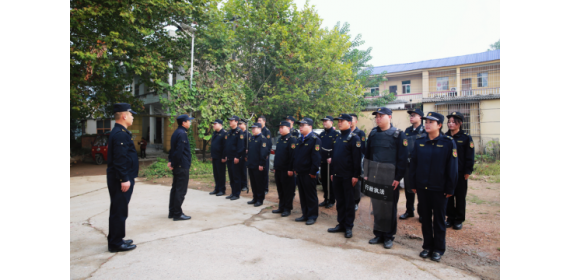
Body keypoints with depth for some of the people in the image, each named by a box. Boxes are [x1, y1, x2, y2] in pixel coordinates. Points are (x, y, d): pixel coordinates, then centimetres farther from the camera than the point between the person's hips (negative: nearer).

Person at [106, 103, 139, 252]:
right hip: (121, 180, -11)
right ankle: (116, 243, 9)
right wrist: (124, 179, -23)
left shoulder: (120, 132, 15)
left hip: (121, 179, 11)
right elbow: (120, 159, -24)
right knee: (119, 211, -1)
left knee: (118, 210, 18)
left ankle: (116, 239, 29)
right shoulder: (120, 134, -18)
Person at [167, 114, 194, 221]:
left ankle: (172, 212, 24)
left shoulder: (177, 132, 14)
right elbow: (179, 151, -22)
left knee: (175, 189, 15)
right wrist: (174, 163, -14)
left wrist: (171, 161, 11)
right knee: (181, 190, -3)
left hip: (177, 166, 10)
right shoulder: (182, 133, -17)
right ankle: (177, 214, 4)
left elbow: (172, 148, 16)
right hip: (183, 166, -10)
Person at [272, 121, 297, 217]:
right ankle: (281, 207, 25)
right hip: (278, 169, 8)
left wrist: (290, 169, -20)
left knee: (288, 190, 2)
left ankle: (287, 209, 12)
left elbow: (293, 155, -17)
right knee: (280, 189, 14)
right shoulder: (280, 139, 16)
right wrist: (275, 166, 18)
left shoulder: (292, 139, -11)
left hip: (286, 170, -8)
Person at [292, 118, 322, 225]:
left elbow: (316, 157, -16)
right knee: (302, 195, 15)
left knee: (311, 195, 3)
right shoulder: (299, 140, 14)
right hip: (299, 172, 8)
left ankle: (312, 216, 14)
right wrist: (295, 168, 13)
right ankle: (305, 214, 26)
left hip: (308, 173, -8)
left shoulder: (315, 139, -11)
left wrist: (313, 172, -19)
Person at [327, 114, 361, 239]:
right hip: (337, 175, 7)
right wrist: (332, 172, 16)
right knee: (339, 201, 13)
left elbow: (357, 158, -13)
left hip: (348, 176, -7)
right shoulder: (338, 138, 14)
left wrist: (356, 175, -16)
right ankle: (341, 224, 23)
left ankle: (349, 227, 13)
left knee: (349, 202, 4)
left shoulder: (354, 138, -9)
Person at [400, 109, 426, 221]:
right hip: (408, 163, 5)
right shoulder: (407, 131, 10)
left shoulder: (425, 131, -6)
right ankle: (409, 211, 25)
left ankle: (422, 213, 18)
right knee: (408, 188, 12)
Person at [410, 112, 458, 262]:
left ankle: (438, 249, 23)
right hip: (422, 187, 3)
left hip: (439, 189, -3)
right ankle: (427, 246, 27)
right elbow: (413, 164, 6)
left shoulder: (448, 142, -7)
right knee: (425, 218, 13)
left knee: (439, 219, 9)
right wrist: (413, 184, 4)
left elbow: (452, 167, -6)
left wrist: (450, 189, -7)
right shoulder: (419, 142, 3)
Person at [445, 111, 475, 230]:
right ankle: (450, 218, 21)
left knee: (460, 197, 7)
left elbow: (470, 157, -5)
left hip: (460, 173, -3)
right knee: (448, 196, 9)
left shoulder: (466, 138, -5)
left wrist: (467, 172, -9)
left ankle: (459, 220, 19)